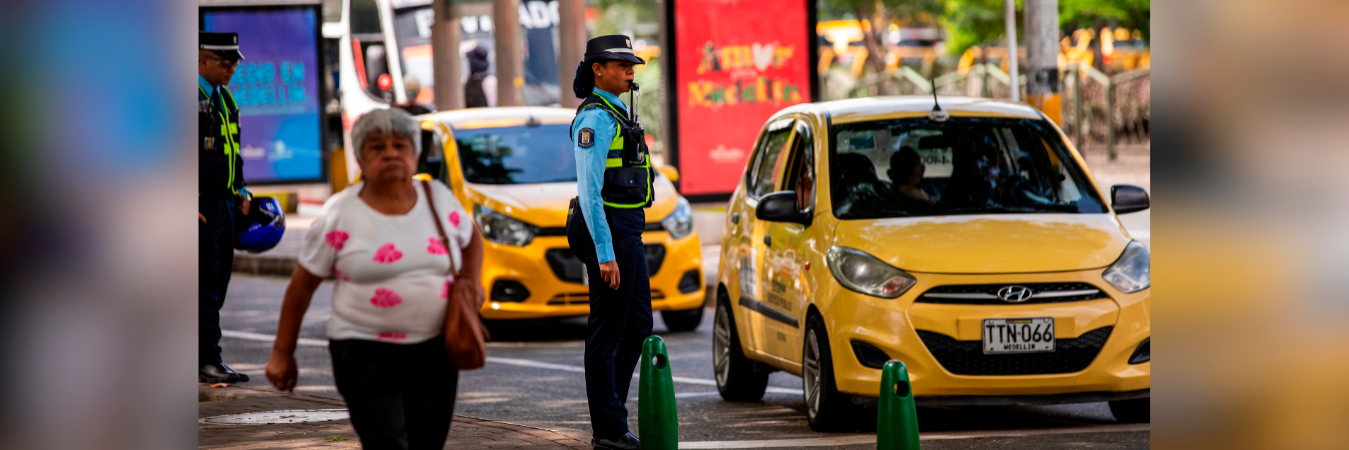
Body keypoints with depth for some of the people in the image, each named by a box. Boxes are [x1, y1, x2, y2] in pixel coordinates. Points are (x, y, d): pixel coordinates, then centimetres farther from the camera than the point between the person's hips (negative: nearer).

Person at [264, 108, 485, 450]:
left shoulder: (439, 199, 6)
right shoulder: (340, 214, -4)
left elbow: (471, 240, 26)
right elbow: (302, 284, 1)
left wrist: (471, 281, 6)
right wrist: (283, 352, 1)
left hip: (434, 354, 4)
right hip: (365, 357, -4)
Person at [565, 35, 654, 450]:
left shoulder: (614, 114, 17)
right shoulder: (596, 117, -14)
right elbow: (589, 189, -20)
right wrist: (605, 254, -23)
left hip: (628, 233, 10)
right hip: (609, 233, -10)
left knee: (638, 325, 14)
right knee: (607, 333, -4)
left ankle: (610, 412, 21)